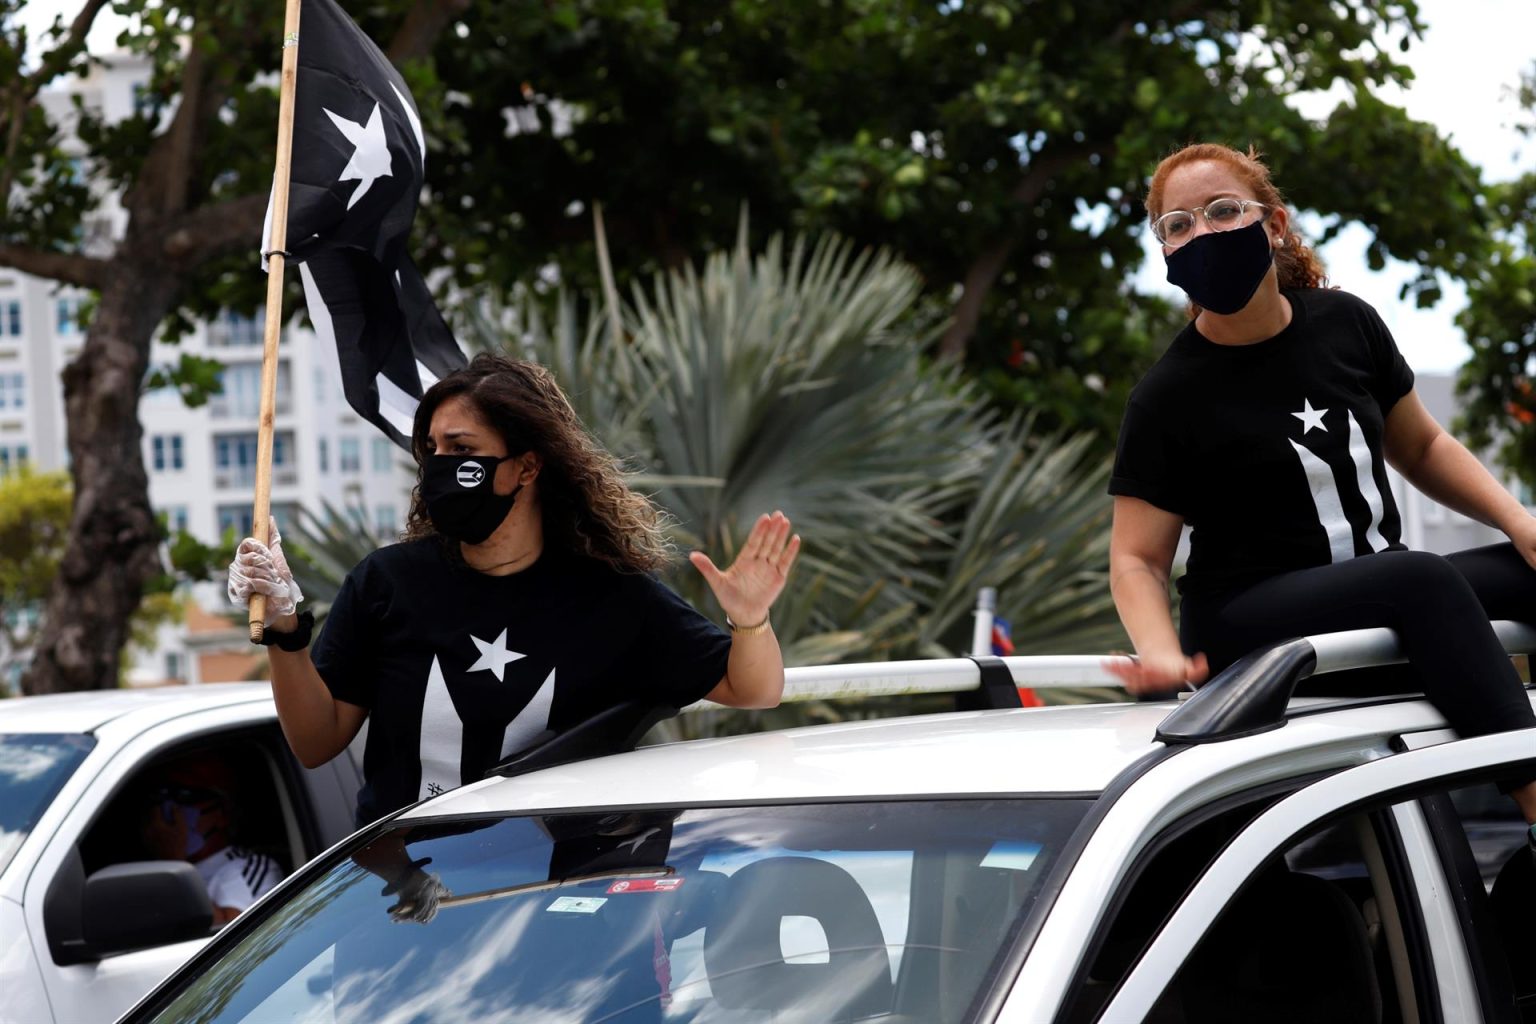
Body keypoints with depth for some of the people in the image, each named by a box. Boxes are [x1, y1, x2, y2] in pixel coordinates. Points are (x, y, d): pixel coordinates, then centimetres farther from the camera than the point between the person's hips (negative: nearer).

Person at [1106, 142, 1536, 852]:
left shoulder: (1345, 324, 6)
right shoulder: (1167, 398, -8)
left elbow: (1421, 448, 18)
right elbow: (1136, 559, -6)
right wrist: (1163, 655, -26)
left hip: (1384, 595, 6)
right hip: (1245, 620, -6)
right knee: (1424, 581, -33)